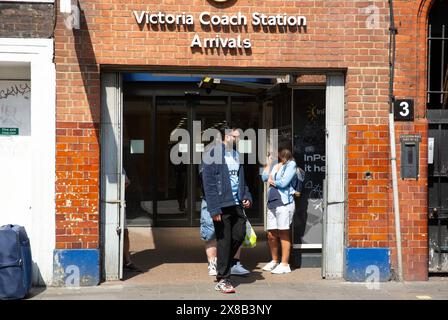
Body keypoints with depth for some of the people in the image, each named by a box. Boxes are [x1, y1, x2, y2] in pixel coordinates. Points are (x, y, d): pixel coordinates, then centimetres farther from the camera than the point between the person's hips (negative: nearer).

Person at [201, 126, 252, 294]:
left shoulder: (237, 155, 13)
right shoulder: (213, 153, -10)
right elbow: (208, 183, -14)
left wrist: (247, 196, 5)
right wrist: (214, 209, -18)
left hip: (236, 204, 7)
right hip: (222, 205, -7)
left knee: (239, 236, 8)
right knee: (224, 241, 0)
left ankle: (223, 264, 30)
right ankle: (222, 280, 10)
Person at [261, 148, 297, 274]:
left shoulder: (290, 165, -2)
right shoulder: (275, 165, 19)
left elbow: (283, 182, -11)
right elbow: (265, 177, 9)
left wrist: (273, 182, 5)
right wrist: (269, 162, 9)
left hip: (284, 202, -7)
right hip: (272, 202, 7)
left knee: (283, 233, -3)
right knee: (271, 235, 10)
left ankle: (285, 264, 2)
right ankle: (274, 261, 27)